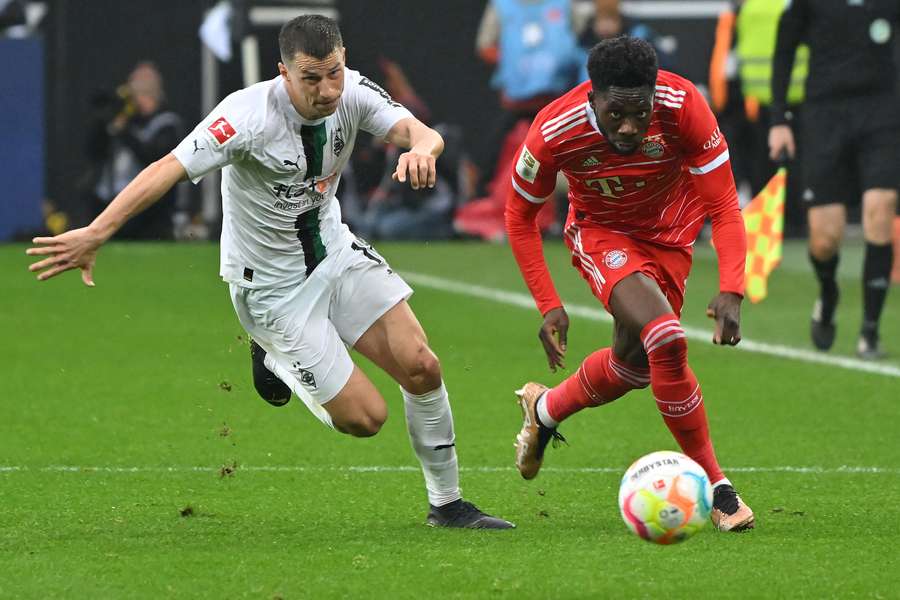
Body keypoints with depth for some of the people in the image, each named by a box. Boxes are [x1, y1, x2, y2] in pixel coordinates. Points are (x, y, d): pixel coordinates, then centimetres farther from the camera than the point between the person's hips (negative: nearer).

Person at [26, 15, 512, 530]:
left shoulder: (353, 93, -12)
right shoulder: (249, 115, -28)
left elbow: (420, 132, -23)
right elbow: (170, 169, -35)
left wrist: (421, 148, -50)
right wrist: (96, 234, -45)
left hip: (335, 252, 5)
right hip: (271, 287, -5)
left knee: (421, 366, -6)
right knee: (365, 417, -7)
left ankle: (447, 504, 14)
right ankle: (275, 358, 22)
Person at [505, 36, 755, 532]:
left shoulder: (683, 106, -31)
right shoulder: (554, 132, -30)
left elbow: (723, 204, -24)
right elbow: (518, 215, -11)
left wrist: (730, 290, -38)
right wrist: (548, 305, -15)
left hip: (670, 237, 3)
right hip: (601, 232, -3)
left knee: (633, 361, 2)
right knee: (664, 338, -25)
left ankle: (544, 409, 35)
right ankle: (715, 488, -13)